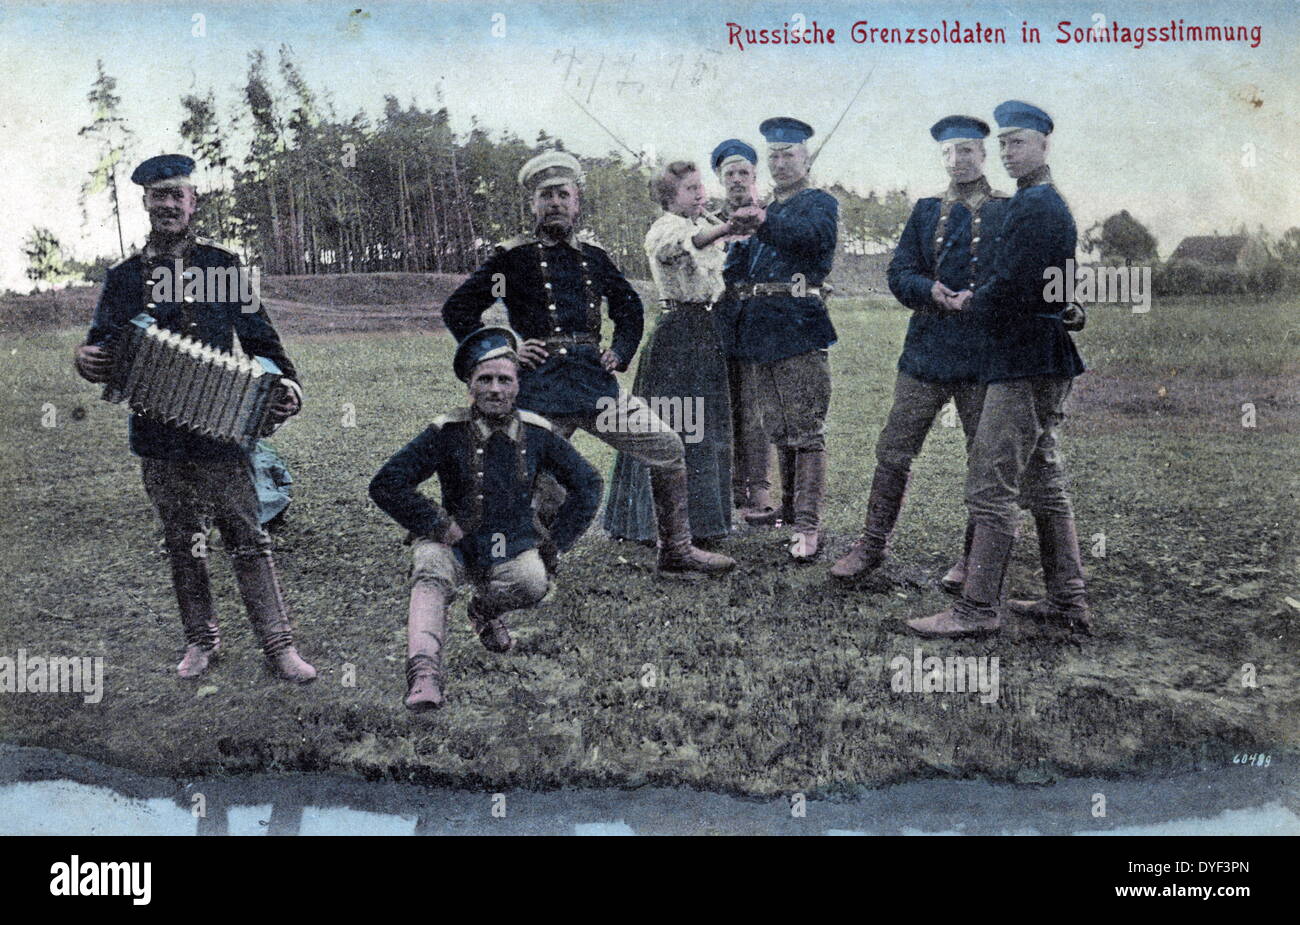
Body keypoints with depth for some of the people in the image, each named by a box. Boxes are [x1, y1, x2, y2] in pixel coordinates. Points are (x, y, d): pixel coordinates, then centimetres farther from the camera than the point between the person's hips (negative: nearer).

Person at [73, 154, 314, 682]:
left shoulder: (222, 266, 6)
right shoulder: (123, 277, 11)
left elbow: (259, 336, 5)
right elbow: (103, 346, 12)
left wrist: (286, 385, -12)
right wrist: (88, 361, -12)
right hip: (157, 436, 3)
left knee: (246, 537, -2)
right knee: (181, 541, 10)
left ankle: (278, 644, 1)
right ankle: (201, 640, 22)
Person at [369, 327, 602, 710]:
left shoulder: (537, 433, -1)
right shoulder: (447, 432, -9)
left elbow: (587, 484, 11)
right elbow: (384, 485, -9)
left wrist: (557, 542, 3)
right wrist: (437, 524, -15)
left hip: (514, 546, 2)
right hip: (456, 543, -2)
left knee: (533, 582, -29)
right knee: (431, 574, -34)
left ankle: (486, 610, 6)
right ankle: (423, 670, -42)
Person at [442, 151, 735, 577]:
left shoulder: (593, 258, 15)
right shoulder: (514, 257, 2)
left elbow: (629, 305, 30)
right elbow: (456, 309, 2)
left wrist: (621, 351, 14)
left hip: (595, 380, 5)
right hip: (542, 387, -5)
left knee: (668, 447, 1)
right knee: (542, 493, -7)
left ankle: (677, 552, 12)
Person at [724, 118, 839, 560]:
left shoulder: (819, 203, 4)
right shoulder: (760, 210, 24)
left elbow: (811, 235, -20)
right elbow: (735, 270, 21)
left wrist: (762, 220, -31)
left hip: (798, 329, -7)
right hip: (759, 332, 7)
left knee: (805, 432, -8)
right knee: (779, 432, 13)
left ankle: (807, 526, -7)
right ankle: (788, 510, 24)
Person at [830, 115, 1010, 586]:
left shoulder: (1008, 211, 4)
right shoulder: (926, 211, 13)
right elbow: (899, 273, 7)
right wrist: (930, 290, -14)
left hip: (985, 352, -2)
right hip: (926, 349, 3)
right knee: (893, 450, 4)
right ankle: (871, 546, 16)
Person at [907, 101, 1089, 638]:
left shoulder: (1033, 206, -14)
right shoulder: (1051, 202, 19)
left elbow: (1009, 291, -21)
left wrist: (969, 303, -2)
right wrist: (979, 299, 9)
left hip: (1022, 362, -11)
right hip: (1048, 359, 11)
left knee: (991, 487, -8)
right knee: (1044, 483, 15)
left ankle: (977, 609, -5)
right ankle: (1068, 602, 22)